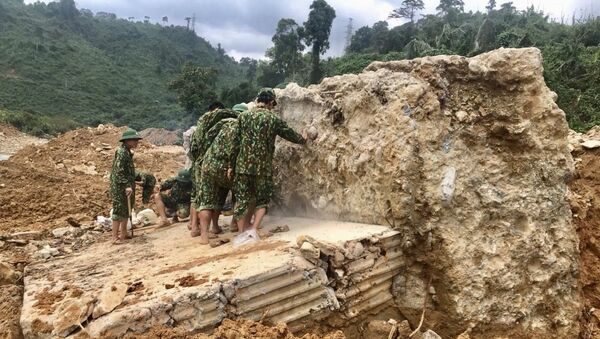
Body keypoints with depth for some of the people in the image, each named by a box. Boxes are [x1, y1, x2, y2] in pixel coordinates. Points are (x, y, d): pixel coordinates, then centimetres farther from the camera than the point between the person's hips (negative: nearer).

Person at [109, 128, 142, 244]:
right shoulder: (121, 152, -16)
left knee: (126, 210, 15)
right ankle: (115, 237, 2)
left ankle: (123, 233, 24)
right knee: (119, 211, -5)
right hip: (120, 187, -10)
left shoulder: (127, 152, 12)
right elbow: (118, 172, -21)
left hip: (127, 186, 10)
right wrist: (126, 185, -25)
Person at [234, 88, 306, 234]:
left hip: (243, 165, 2)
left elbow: (235, 139, 10)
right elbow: (291, 134, 12)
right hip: (263, 167, -1)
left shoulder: (242, 116, 4)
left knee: (242, 200, 11)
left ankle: (242, 234, 13)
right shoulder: (274, 119, -1)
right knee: (262, 200, 13)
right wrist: (303, 140, 30)